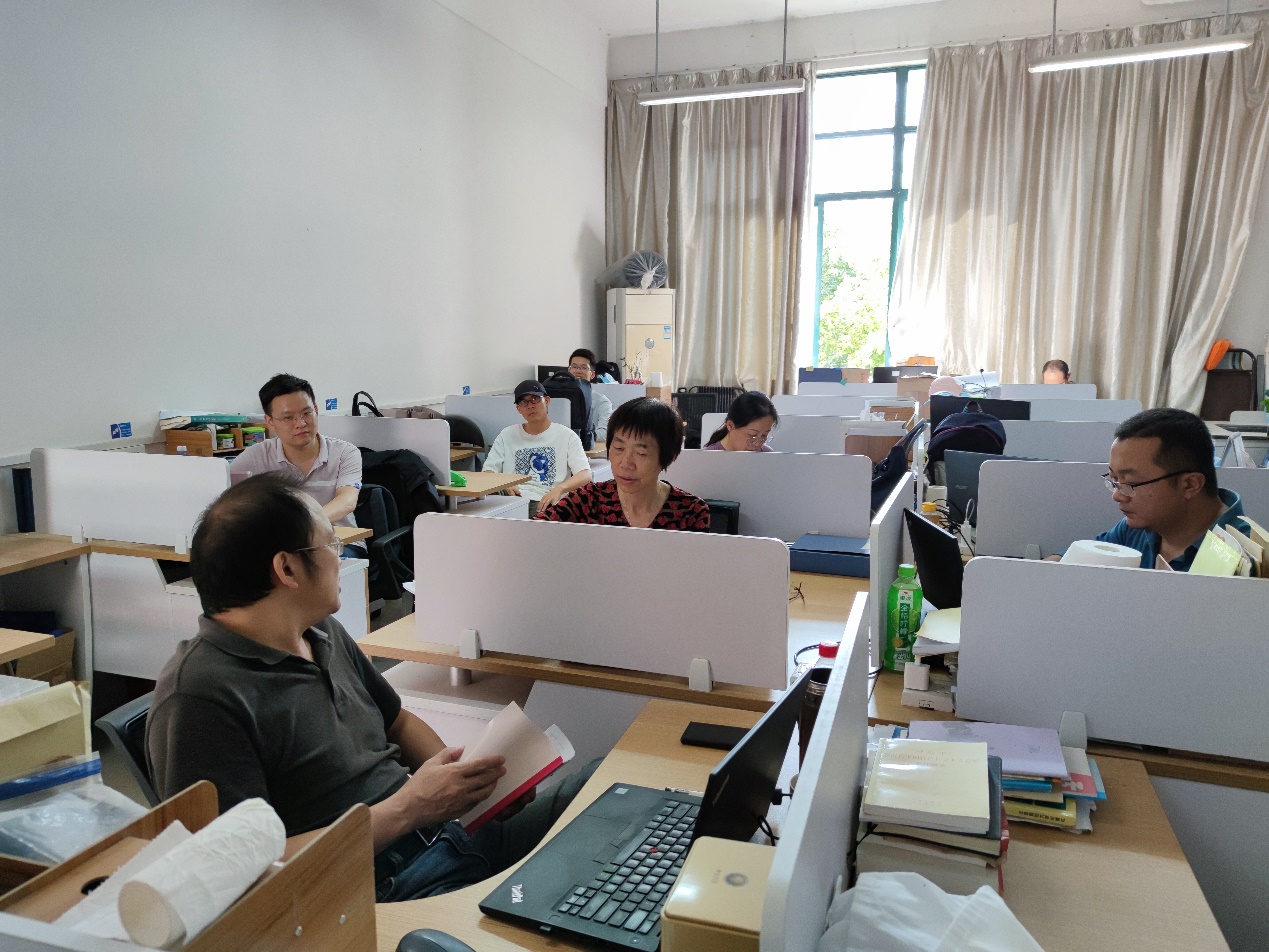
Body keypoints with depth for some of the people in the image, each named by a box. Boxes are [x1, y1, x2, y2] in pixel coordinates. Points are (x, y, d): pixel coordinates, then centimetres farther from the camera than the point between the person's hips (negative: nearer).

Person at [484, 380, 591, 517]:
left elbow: (585, 475, -1)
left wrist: (559, 489, -22)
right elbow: (488, 472, 16)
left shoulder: (566, 435, 10)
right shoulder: (507, 435, 20)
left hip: (546, 502, -2)